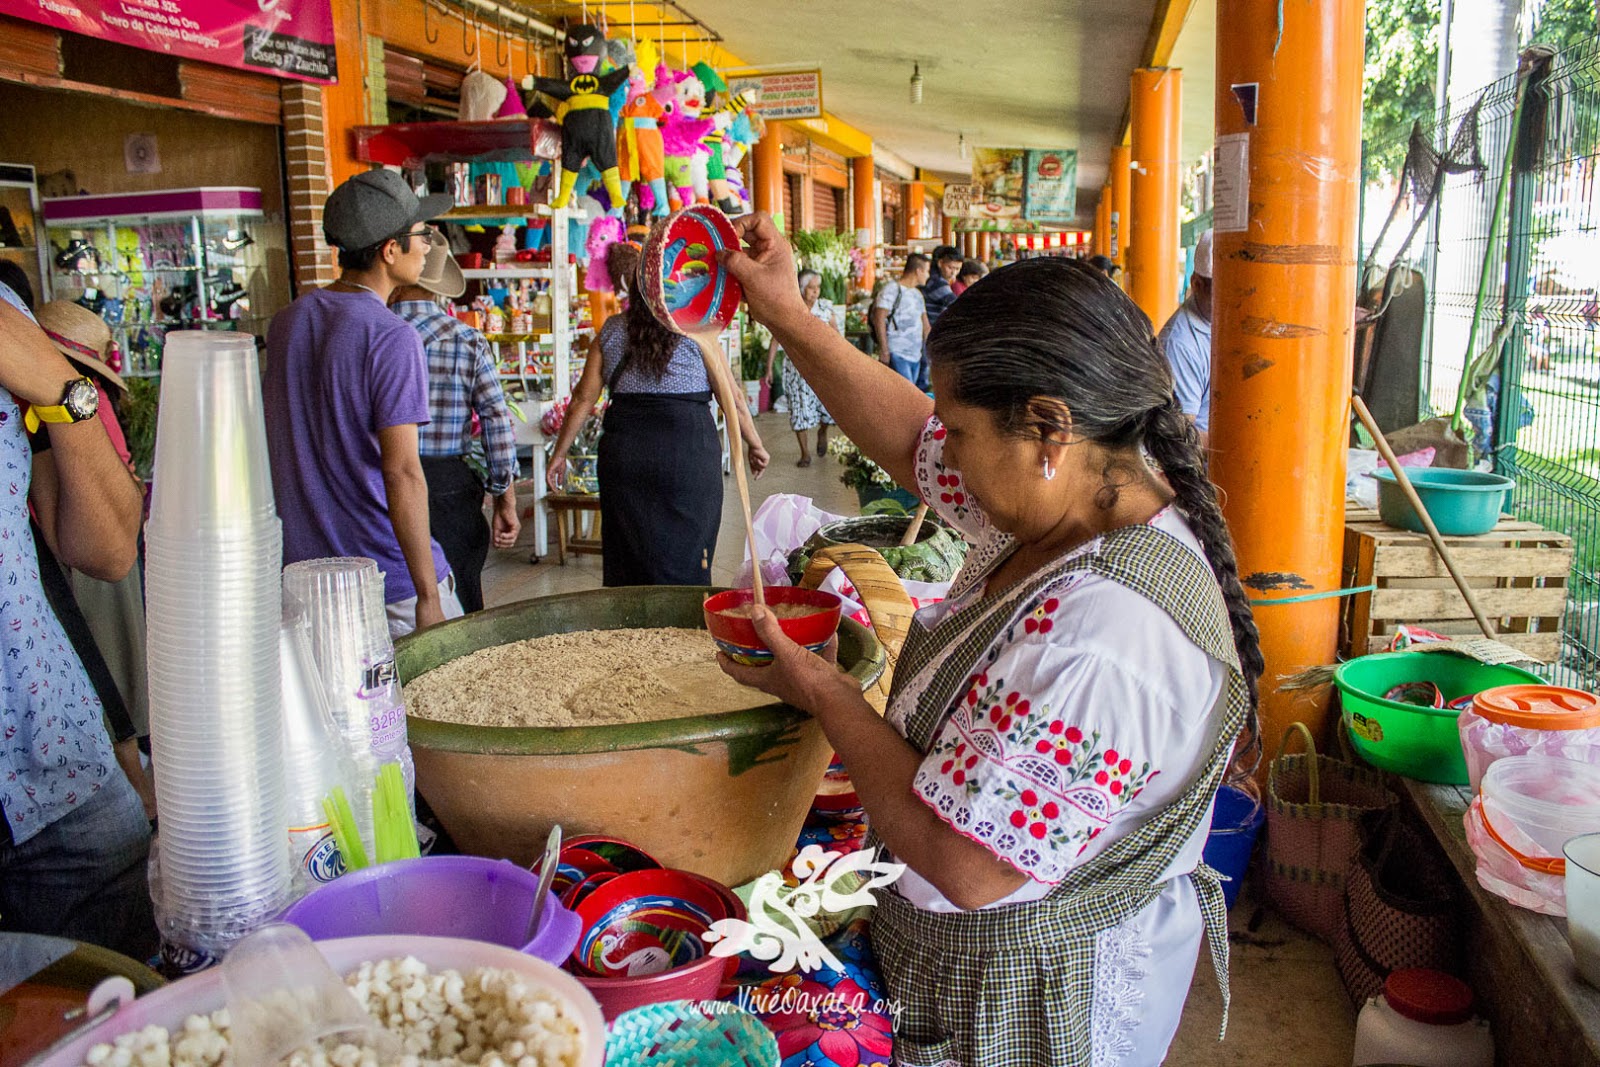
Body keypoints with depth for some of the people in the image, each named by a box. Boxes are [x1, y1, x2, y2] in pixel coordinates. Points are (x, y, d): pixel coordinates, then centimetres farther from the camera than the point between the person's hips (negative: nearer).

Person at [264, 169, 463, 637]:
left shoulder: (284, 324, 8)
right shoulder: (392, 338, -16)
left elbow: (281, 449, 15)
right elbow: (401, 472, -21)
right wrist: (429, 594, -18)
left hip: (303, 565, 7)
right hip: (389, 578, -7)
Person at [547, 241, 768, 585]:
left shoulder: (611, 331, 10)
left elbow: (584, 399, 9)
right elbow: (731, 396, 0)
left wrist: (559, 454, 17)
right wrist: (755, 444, 11)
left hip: (624, 449, 3)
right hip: (687, 444, -3)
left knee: (628, 560, 11)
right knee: (684, 560, 3)